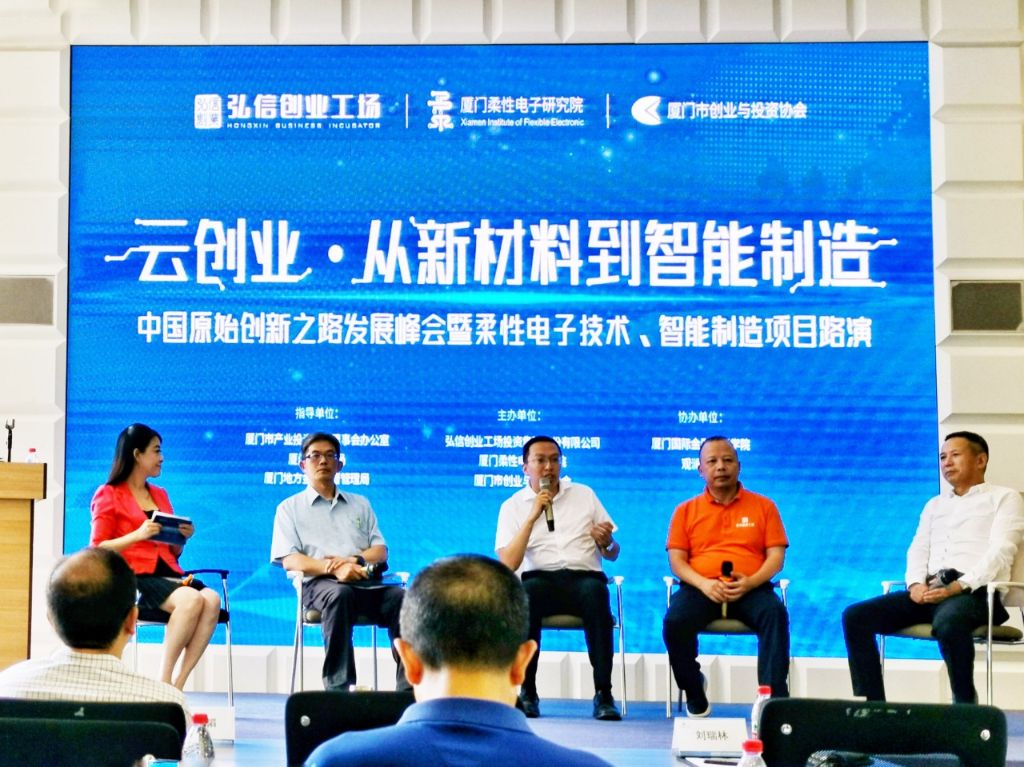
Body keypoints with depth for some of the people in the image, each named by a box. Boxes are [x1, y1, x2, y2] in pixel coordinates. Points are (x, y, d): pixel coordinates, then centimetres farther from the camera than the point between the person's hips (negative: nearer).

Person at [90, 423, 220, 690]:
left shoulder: (160, 495, 24)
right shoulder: (108, 495, 8)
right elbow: (98, 549, -3)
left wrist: (183, 538, 4)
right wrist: (138, 534, -15)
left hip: (169, 574, 5)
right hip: (135, 577, -5)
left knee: (212, 600, -28)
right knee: (192, 600, -34)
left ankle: (177, 685, -27)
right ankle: (164, 681, -21)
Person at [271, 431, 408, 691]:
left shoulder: (360, 504, 28)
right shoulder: (290, 508, 18)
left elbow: (381, 551, 18)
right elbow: (289, 560, 2)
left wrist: (354, 559, -6)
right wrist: (333, 569, -16)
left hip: (365, 583, 3)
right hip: (319, 584, -3)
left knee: (402, 598, -30)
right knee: (339, 594, -39)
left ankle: (407, 689, -34)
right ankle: (339, 687, -40)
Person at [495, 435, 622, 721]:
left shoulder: (584, 494, 16)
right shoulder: (512, 506, 10)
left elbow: (613, 555, 17)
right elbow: (508, 565, -4)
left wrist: (607, 543, -7)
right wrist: (532, 517, -11)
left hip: (584, 577, 1)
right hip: (540, 580, -1)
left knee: (595, 591, -35)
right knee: (527, 591, -36)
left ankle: (603, 694, -32)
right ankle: (527, 692, -28)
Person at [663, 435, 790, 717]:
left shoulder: (763, 506, 14)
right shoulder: (686, 510, 16)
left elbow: (776, 556, 6)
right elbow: (676, 560, 7)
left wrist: (749, 582, -14)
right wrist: (703, 584, -14)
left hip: (750, 588, 0)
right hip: (700, 588, 1)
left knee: (776, 614, -34)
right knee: (674, 621, -30)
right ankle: (694, 691, -6)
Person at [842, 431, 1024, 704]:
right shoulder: (935, 504, 29)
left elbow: (1000, 551, -5)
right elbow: (918, 549, 18)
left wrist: (957, 586, -18)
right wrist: (916, 584, -6)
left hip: (975, 591, -6)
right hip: (929, 590, 6)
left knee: (948, 623, -42)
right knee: (855, 616, -16)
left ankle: (965, 705, -22)